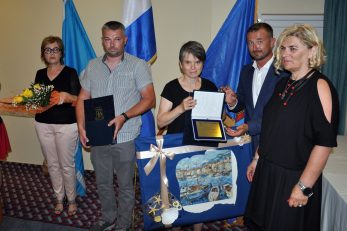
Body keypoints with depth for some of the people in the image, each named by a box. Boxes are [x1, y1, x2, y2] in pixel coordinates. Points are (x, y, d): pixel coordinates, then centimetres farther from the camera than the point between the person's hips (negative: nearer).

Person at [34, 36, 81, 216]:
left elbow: (78, 100, -8)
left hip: (66, 125, -4)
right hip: (43, 124, 5)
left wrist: (67, 97, -27)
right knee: (52, 164, 13)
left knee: (67, 165, 3)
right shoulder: (40, 74, 10)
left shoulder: (70, 72, -5)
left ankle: (72, 200, 22)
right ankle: (59, 199, 29)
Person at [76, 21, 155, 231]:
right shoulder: (93, 66, 8)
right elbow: (83, 99, 10)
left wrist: (124, 116, -22)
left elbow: (149, 99, -10)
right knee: (103, 183, 19)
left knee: (125, 185, 11)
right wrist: (81, 127, -3)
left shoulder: (138, 65, -5)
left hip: (124, 137, -4)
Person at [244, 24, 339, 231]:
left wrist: (304, 187, -20)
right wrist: (257, 159, 14)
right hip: (266, 171, 7)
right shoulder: (283, 84, 7)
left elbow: (325, 142, -20)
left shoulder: (320, 86, -15)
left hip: (294, 177, -7)